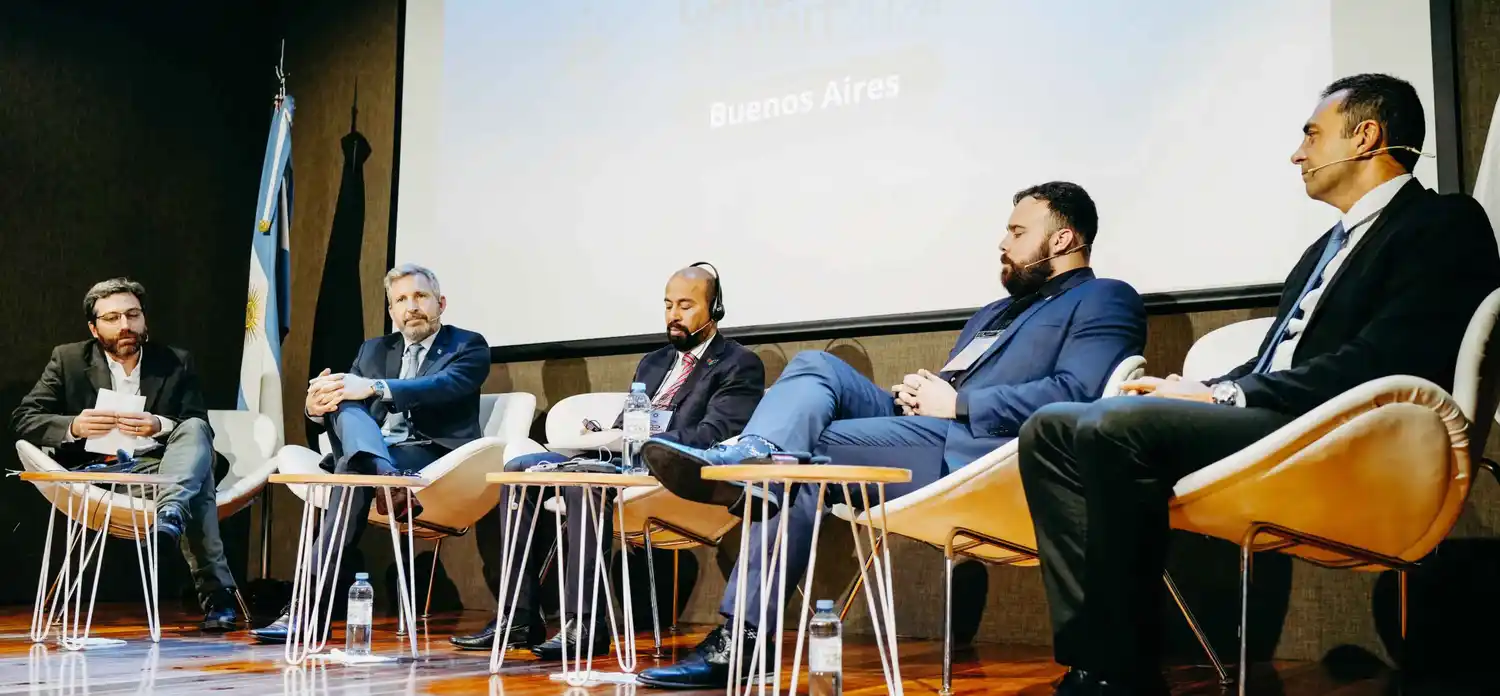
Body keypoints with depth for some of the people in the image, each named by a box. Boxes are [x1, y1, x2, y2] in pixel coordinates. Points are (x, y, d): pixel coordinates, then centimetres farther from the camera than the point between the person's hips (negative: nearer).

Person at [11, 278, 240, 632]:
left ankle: (171, 516, -60)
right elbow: (23, 418, 4)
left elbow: (200, 429, 2)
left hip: (160, 467, 1)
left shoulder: (176, 363, 13)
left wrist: (159, 426, -22)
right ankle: (216, 593, -42)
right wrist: (74, 427, -19)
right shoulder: (68, 359, 13)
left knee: (193, 430, -34)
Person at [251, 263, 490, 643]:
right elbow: (350, 395, 13)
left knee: (353, 469, -34)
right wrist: (317, 407, -14)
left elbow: (445, 386, -13)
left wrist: (374, 388, -27)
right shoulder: (373, 350, 26)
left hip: (430, 453, -4)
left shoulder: (468, 347, 9)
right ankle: (388, 478, -54)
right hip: (370, 448, 5)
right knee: (342, 403, -26)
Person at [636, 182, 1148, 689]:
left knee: (809, 448, -21)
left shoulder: (1105, 301, 4)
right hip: (923, 426, 8)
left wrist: (956, 403, -12)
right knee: (817, 367, -14)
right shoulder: (995, 312, 33)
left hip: (975, 448, -8)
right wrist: (919, 390, 4)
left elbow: (1077, 394, -14)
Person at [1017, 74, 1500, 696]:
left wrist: (1222, 393, -14)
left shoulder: (1444, 224, 0)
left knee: (1117, 426, -30)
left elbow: (1382, 362, -15)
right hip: (1260, 423, 9)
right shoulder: (1331, 246, 29)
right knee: (1050, 430, -6)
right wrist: (1202, 391, 2)